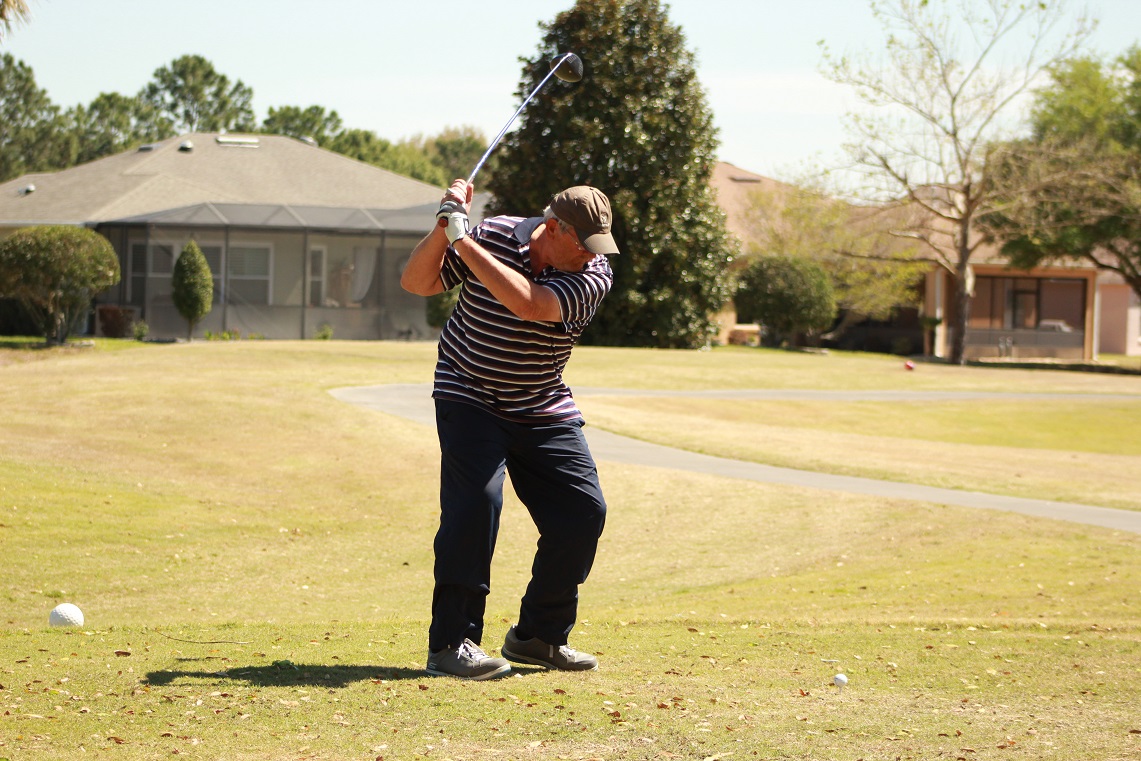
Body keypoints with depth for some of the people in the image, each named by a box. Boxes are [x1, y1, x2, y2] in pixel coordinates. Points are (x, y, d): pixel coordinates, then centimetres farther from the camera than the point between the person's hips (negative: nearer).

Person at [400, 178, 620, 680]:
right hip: (469, 399, -3)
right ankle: (450, 642, -17)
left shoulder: (593, 274, -12)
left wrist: (464, 242, -31)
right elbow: (416, 283, -9)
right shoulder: (493, 237, -11)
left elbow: (528, 303, -30)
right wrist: (444, 229, -25)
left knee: (583, 511, -3)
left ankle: (539, 635, 14)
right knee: (475, 501, -22)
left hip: (544, 411, 3)